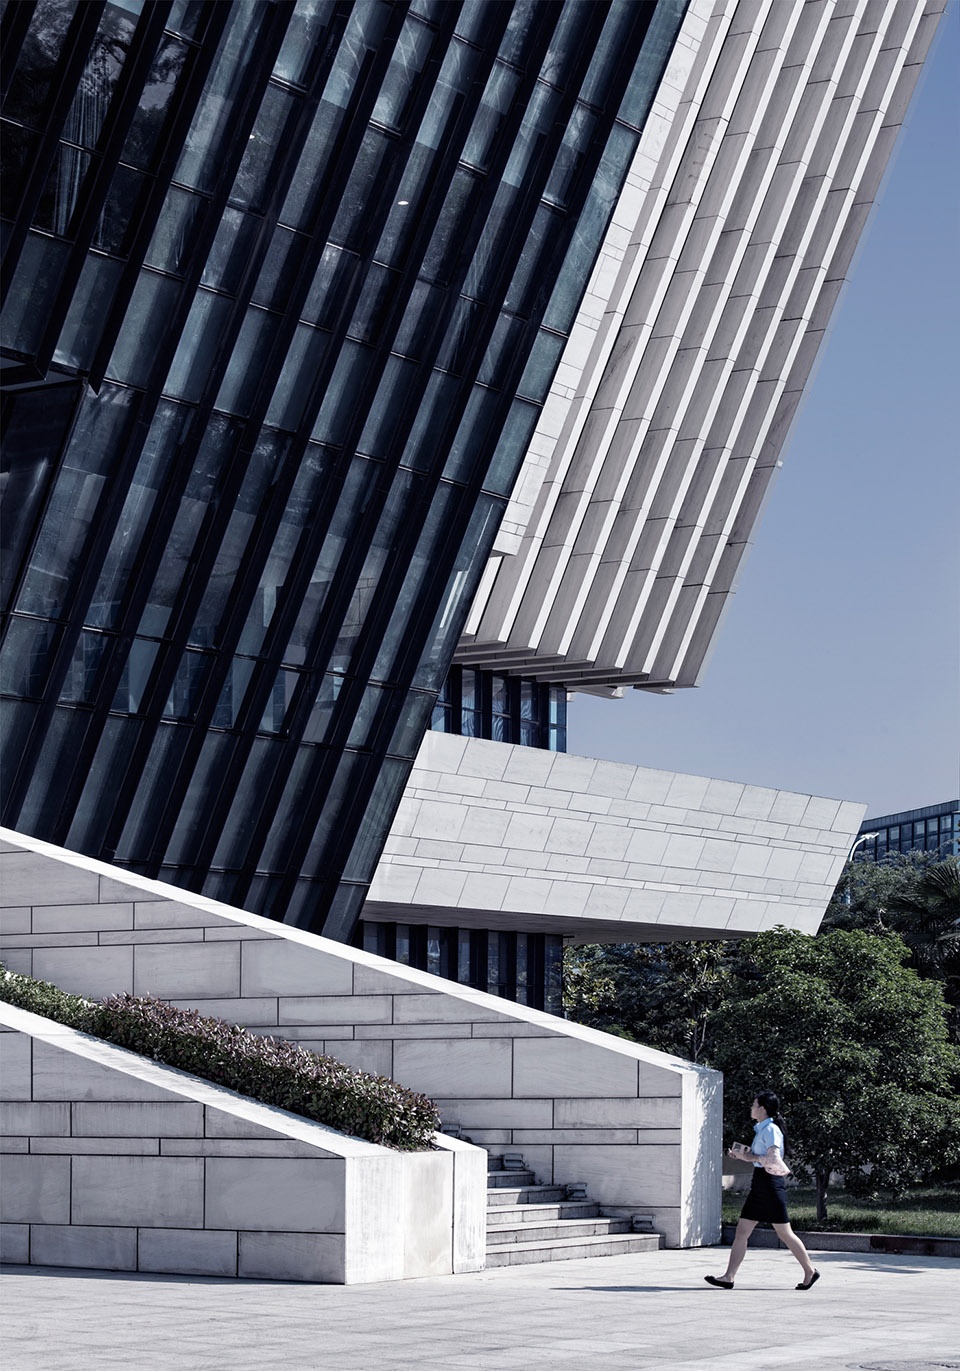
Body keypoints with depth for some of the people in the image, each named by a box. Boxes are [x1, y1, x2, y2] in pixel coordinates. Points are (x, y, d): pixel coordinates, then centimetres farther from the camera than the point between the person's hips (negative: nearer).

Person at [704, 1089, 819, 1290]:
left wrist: (749, 1157, -15)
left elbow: (773, 1160, -21)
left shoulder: (771, 1130, -13)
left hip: (771, 1183, -10)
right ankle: (728, 1277, 2)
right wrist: (743, 1154, 8)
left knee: (784, 1233, -1)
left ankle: (810, 1271, 12)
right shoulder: (761, 1129, 15)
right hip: (760, 1185, 10)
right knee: (741, 1232, 3)